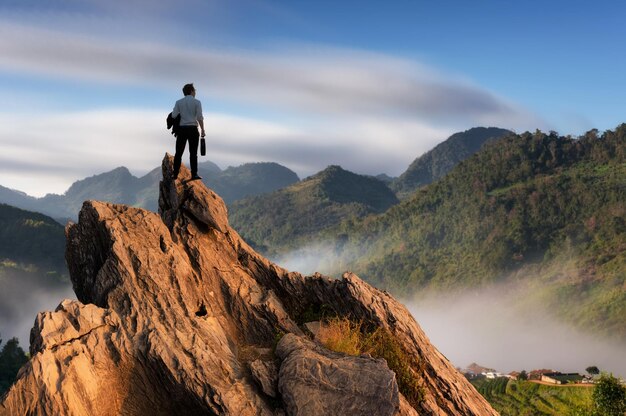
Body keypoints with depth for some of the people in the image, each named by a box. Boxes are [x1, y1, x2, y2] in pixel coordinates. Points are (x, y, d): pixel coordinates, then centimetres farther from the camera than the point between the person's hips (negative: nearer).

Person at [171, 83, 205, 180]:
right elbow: (200, 117, -7)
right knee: (193, 153, 1)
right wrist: (202, 129, 0)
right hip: (193, 129, -2)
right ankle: (194, 174, -4)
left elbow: (173, 115, -1)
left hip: (182, 129, 2)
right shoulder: (197, 102, -1)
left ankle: (175, 174, 4)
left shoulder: (179, 102, 6)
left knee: (179, 153, 6)